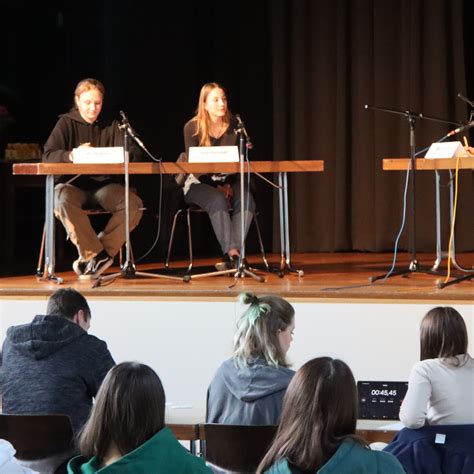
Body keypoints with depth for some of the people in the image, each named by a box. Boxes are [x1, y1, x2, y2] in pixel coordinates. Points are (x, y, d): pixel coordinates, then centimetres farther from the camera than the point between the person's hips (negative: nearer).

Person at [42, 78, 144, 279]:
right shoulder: (67, 123, 3)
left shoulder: (110, 126, 11)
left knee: (134, 203, -27)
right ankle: (97, 255, -27)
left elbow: (133, 152, 1)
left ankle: (93, 254, -17)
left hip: (103, 184, 3)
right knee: (62, 199, -38)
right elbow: (48, 155, -11)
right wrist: (71, 155, -32)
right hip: (74, 184, -2)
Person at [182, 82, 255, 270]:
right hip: (199, 183, -3)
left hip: (228, 180, 3)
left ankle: (233, 253, -34)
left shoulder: (234, 126, 2)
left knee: (246, 199, -28)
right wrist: (217, 187, -20)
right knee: (218, 200, -35)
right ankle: (231, 253, -36)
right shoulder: (192, 128, -7)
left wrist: (229, 185, -17)